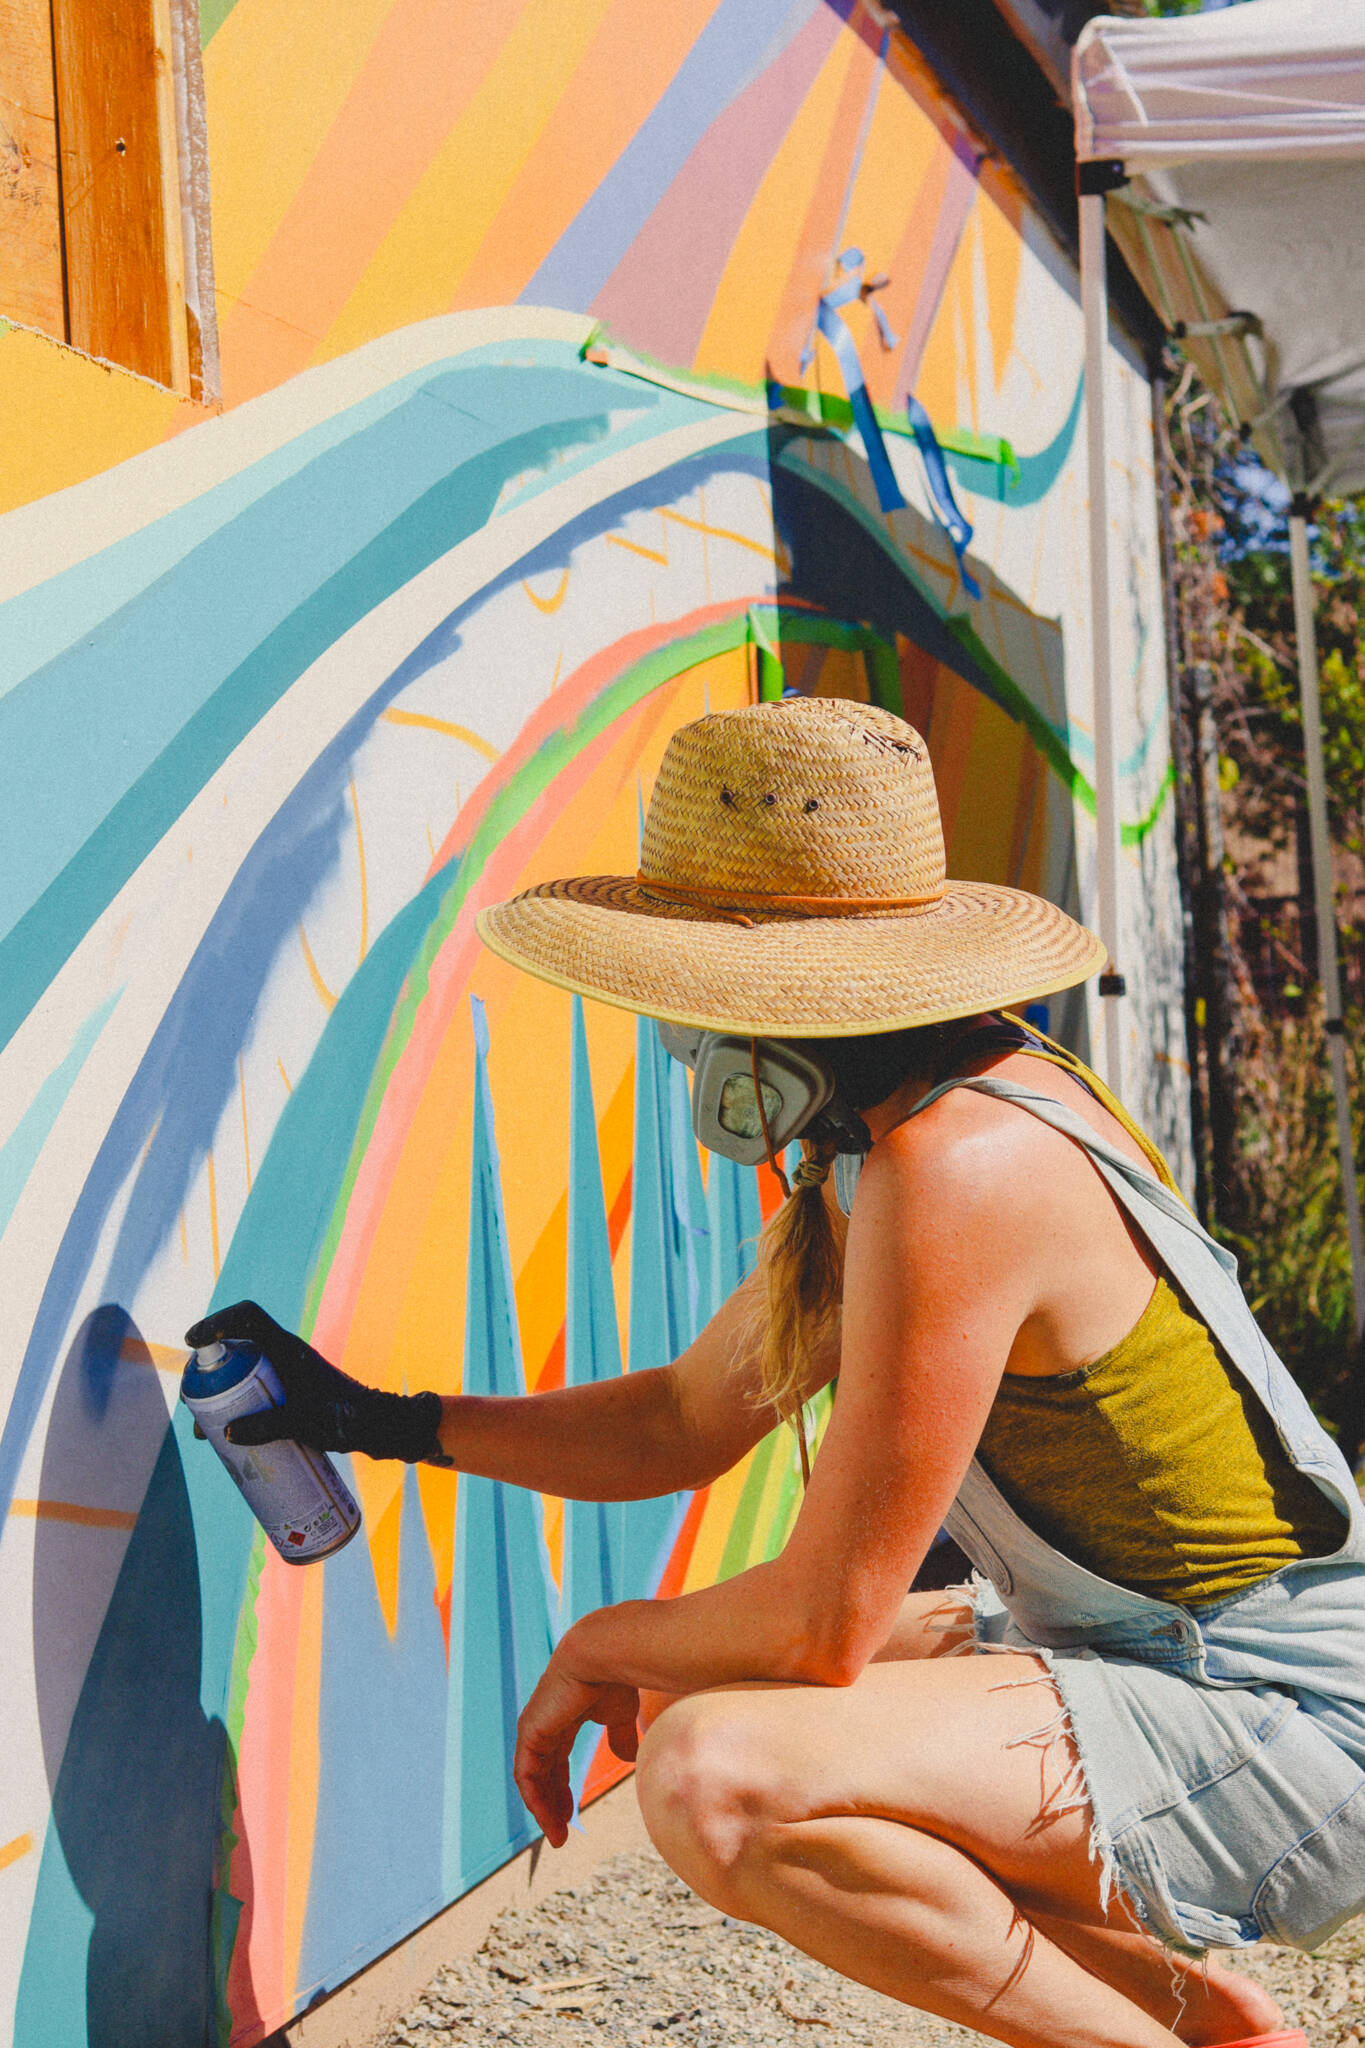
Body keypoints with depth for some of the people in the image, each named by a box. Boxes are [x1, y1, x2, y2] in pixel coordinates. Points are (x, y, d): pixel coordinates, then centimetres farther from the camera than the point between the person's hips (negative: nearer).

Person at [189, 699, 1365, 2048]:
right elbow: (684, 1425, 18)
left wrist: (600, 1648, -2)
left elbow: (822, 1623, -21)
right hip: (1138, 1657, 10)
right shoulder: (883, 1140, 6)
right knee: (694, 1692, 17)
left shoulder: (958, 1168, -25)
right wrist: (384, 1420, 15)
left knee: (717, 1781, -27)